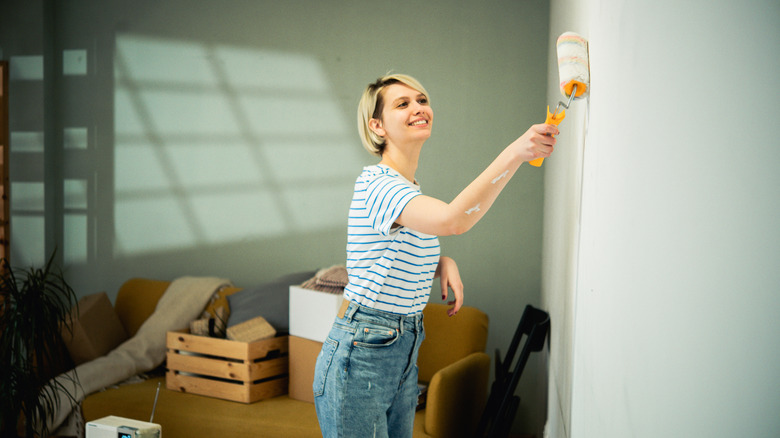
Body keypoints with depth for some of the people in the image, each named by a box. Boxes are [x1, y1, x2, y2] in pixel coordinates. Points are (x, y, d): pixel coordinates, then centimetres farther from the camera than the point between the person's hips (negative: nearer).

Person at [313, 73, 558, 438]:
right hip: (360, 357, -9)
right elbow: (454, 220, -38)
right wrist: (514, 154, -46)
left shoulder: (409, 188, 11)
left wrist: (442, 262, 5)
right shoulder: (377, 183, -20)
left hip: (404, 356, 9)